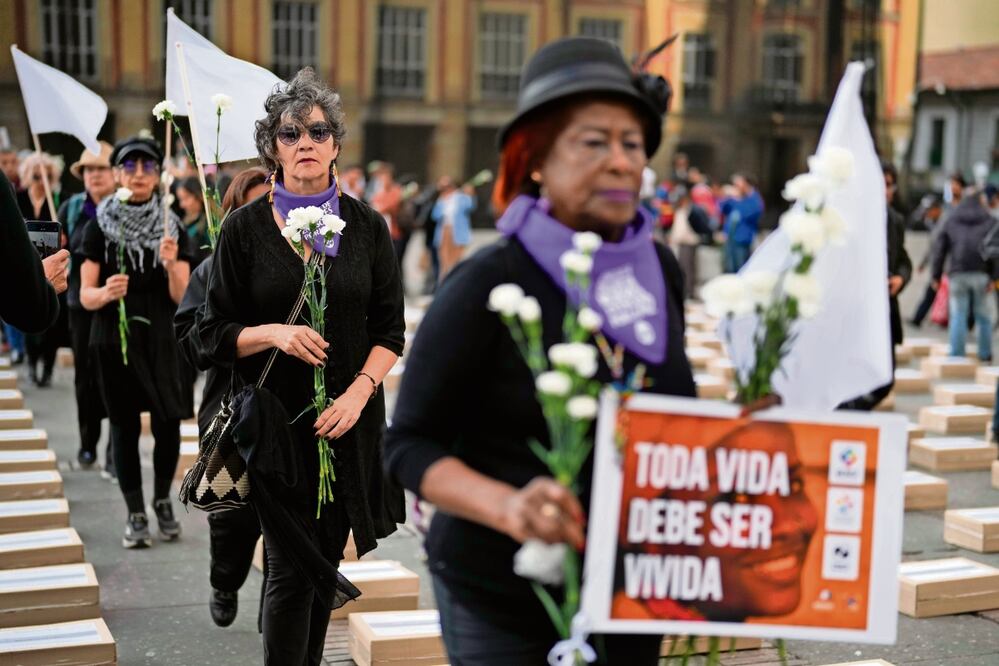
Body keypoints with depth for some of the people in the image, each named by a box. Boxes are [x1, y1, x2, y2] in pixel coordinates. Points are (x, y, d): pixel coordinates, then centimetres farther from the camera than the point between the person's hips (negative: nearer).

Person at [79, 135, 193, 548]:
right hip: (113, 339, -1)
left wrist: (172, 265, -20)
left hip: (160, 337, 1)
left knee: (168, 425, -4)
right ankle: (135, 514, 14)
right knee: (124, 426, 3)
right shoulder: (100, 227, 0)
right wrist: (106, 293, -24)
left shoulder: (172, 226, 3)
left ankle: (162, 500, 21)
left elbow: (181, 296, -1)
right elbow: (86, 296, -3)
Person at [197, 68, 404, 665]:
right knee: (292, 567, -4)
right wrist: (274, 333, -18)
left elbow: (390, 330, 4)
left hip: (348, 417, 2)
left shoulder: (367, 226, 3)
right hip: (275, 416, -2)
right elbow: (216, 334, 0)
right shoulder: (246, 228, -1)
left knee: (326, 561, 10)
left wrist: (359, 392, -11)